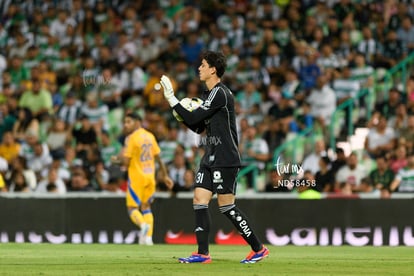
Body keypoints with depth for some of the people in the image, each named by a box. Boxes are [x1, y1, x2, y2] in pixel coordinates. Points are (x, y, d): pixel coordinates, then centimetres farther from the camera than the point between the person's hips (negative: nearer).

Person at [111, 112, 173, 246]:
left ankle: (143, 225, -30)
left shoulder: (131, 138, -11)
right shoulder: (150, 136, 8)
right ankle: (148, 237, 5)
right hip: (150, 176, 6)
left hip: (136, 177, -6)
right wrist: (165, 176, 16)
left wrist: (117, 160, 6)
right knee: (146, 207, 16)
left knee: (132, 207, -1)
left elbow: (126, 162, -14)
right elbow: (158, 158, 11)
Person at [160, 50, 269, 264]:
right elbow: (198, 127, 20)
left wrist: (171, 98, -13)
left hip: (225, 160, -9)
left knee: (226, 206, -5)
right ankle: (203, 253, 0)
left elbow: (193, 118, -18)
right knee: (199, 200, 0)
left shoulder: (220, 93, -14)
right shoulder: (208, 94, 16)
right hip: (210, 158, 9)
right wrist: (183, 113, 3)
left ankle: (258, 248, 4)